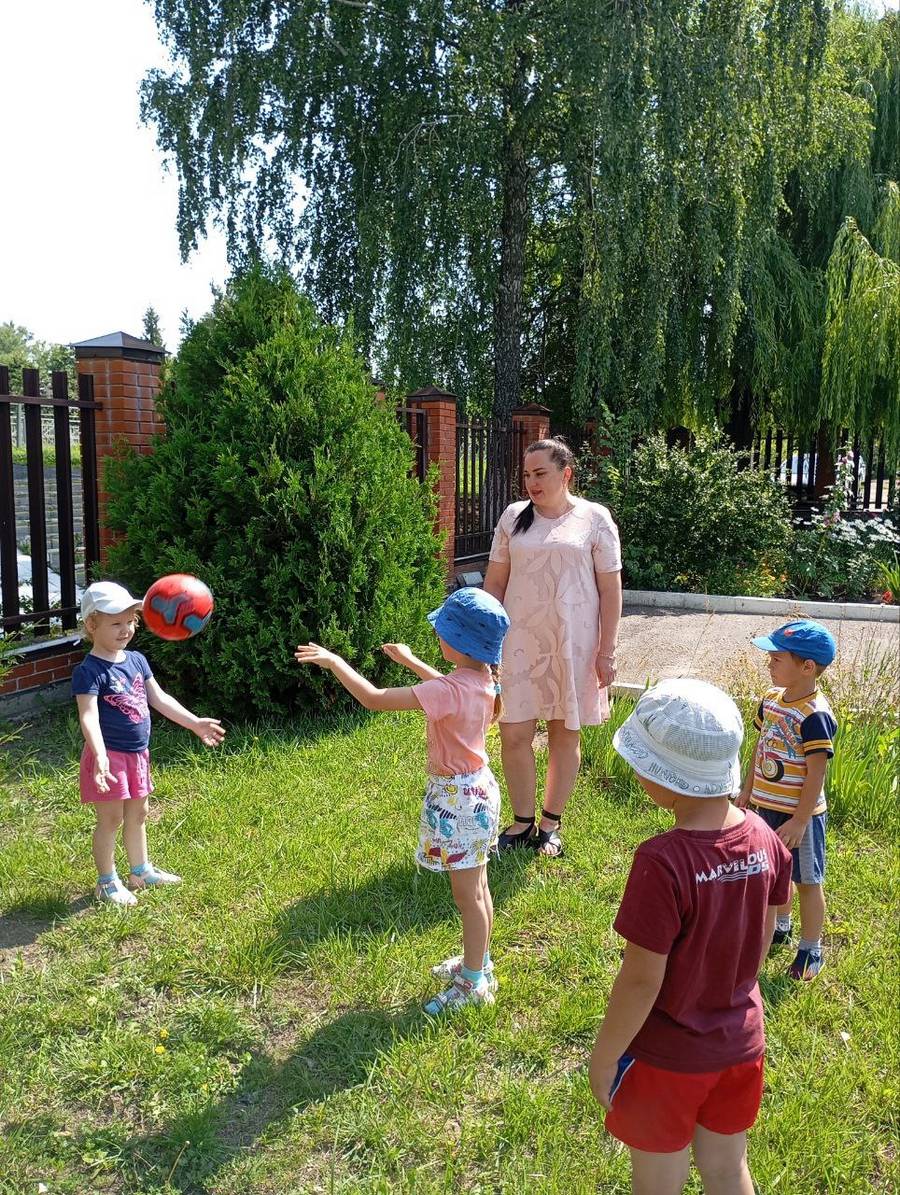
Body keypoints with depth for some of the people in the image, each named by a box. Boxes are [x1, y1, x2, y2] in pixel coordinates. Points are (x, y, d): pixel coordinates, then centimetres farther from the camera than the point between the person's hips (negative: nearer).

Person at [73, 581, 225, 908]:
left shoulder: (137, 660, 5)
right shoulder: (90, 671, -19)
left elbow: (159, 699, 12)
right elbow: (89, 716, -29)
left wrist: (194, 723, 12)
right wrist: (100, 756, -42)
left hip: (137, 754, 8)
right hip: (110, 755, -8)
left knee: (138, 813, 20)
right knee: (111, 819, 4)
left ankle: (141, 871, 36)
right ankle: (107, 882, 21)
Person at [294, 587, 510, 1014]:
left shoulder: (451, 690, -30)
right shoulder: (482, 677, -3)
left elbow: (375, 699, -29)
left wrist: (334, 662, -19)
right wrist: (410, 661, 28)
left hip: (457, 797, -9)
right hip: (476, 788, 9)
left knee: (467, 894, 6)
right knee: (477, 887, 22)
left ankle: (473, 984, 22)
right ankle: (479, 963, 39)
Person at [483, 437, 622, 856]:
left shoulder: (594, 519, -2)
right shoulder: (514, 517, 5)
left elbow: (610, 588, -2)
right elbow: (495, 581, 9)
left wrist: (607, 651, -6)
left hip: (573, 644, -2)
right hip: (519, 641, 2)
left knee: (565, 734, 8)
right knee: (514, 734, 1)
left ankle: (550, 824, 24)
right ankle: (522, 822, 20)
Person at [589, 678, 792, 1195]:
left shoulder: (663, 862, -33)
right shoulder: (765, 838, -13)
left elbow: (641, 979, -25)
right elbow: (762, 939, 2)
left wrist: (604, 1058, -10)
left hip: (667, 1057, -5)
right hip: (741, 1044, 6)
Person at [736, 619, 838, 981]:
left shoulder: (815, 715, -24)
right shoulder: (771, 700, 1)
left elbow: (816, 773, -22)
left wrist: (800, 821, -21)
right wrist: (748, 791, 17)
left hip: (799, 815, -8)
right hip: (768, 806, 8)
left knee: (807, 881, 8)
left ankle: (811, 950, 23)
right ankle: (781, 927, 44)